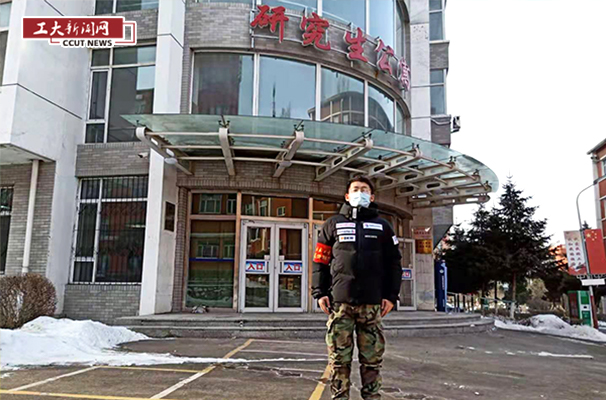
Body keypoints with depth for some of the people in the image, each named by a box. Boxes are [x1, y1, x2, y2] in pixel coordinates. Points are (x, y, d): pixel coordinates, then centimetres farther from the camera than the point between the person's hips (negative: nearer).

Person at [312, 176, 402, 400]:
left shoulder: (382, 226, 15)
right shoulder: (333, 224, 12)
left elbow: (394, 263, 12)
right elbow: (320, 261, 9)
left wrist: (391, 295, 3)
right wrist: (320, 293, -1)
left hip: (372, 303, 1)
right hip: (340, 301, 0)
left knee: (372, 358, 4)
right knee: (339, 358, 1)